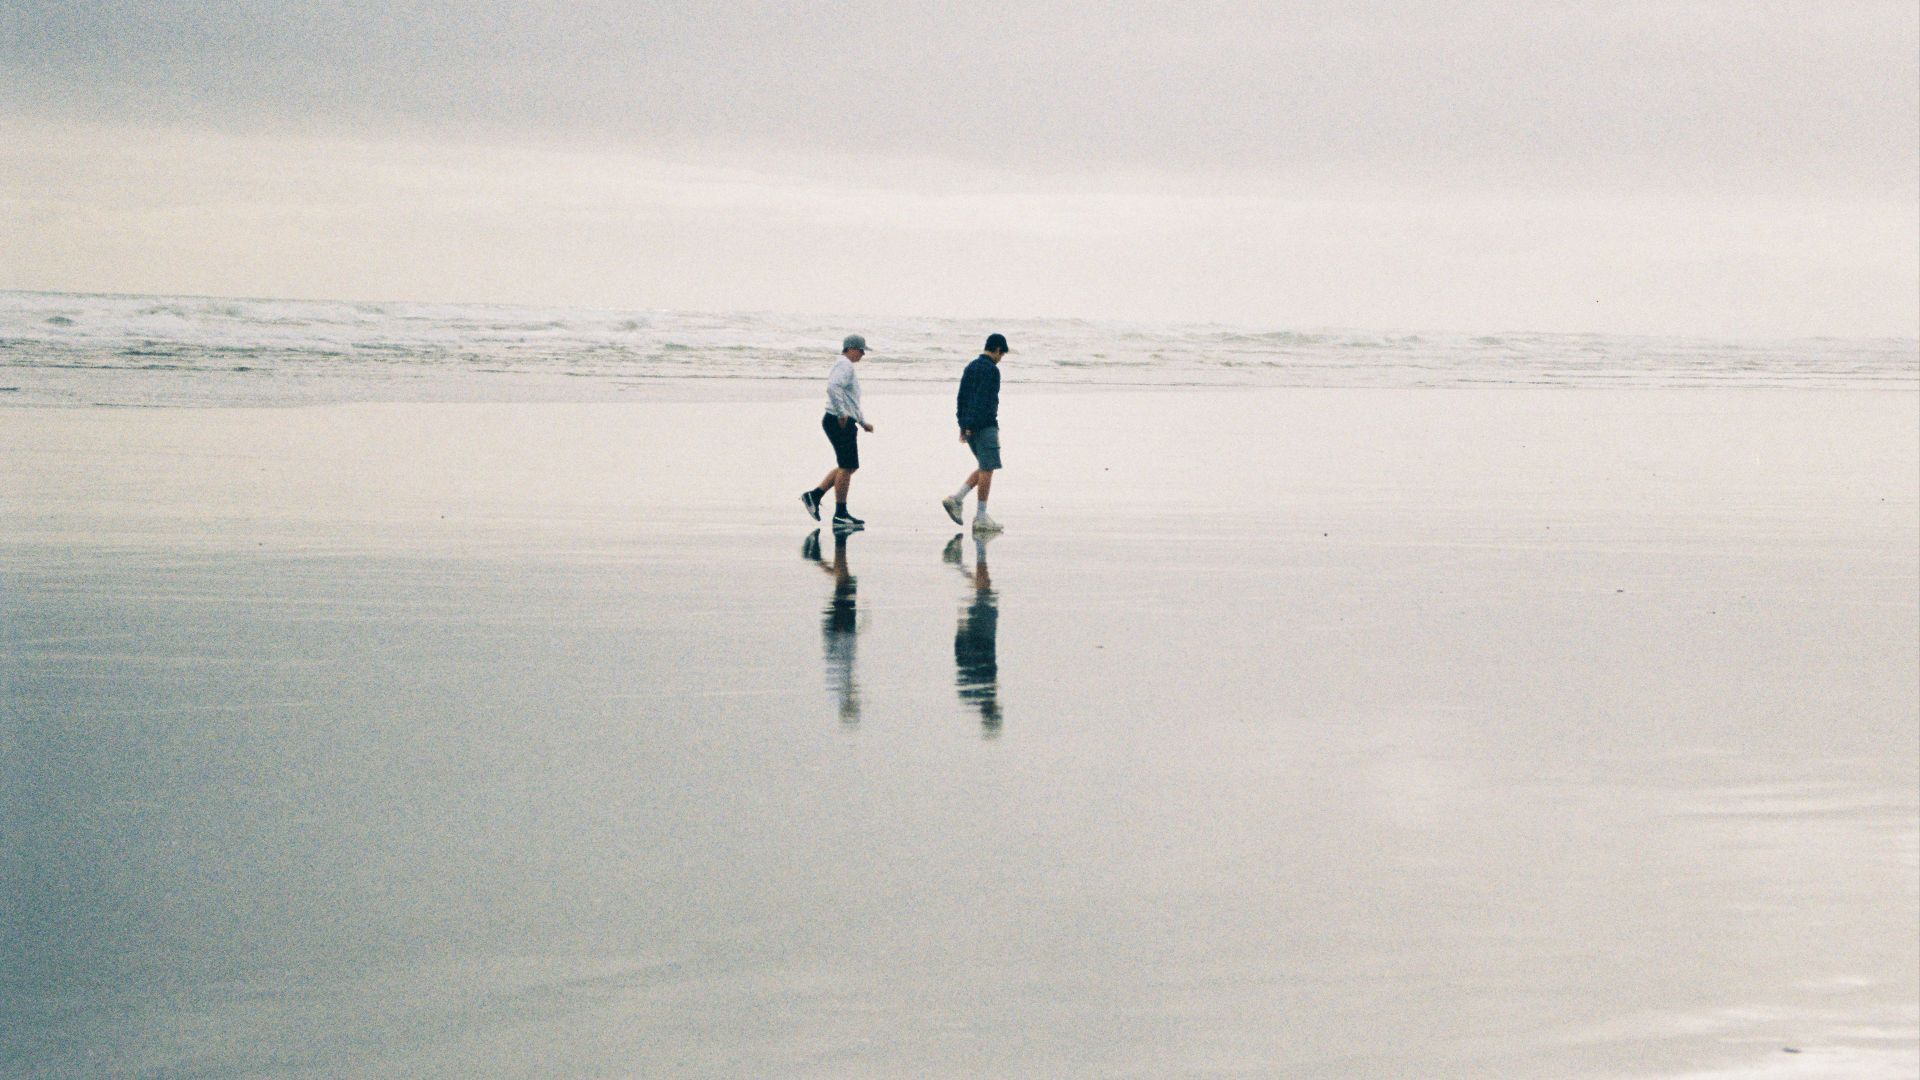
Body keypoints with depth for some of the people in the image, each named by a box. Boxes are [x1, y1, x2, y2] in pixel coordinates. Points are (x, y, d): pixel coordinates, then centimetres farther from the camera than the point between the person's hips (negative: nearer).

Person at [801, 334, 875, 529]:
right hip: (840, 423, -11)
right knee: (847, 466, -7)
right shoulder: (844, 365, -10)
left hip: (845, 423, 11)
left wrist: (863, 422, 27)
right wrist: (841, 413, -27)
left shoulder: (846, 366, 24)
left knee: (848, 466, 14)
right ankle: (840, 515, -4)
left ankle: (814, 496, 13)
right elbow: (833, 387, -29)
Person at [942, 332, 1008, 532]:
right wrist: (971, 426, -21)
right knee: (987, 470, -3)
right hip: (985, 426, -9)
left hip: (970, 427, 9)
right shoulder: (991, 369, -12)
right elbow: (982, 399, -20)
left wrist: (963, 426, 18)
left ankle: (956, 499, 3)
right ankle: (981, 517, -2)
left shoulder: (970, 367, 15)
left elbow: (961, 397, 16)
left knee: (984, 468, 16)